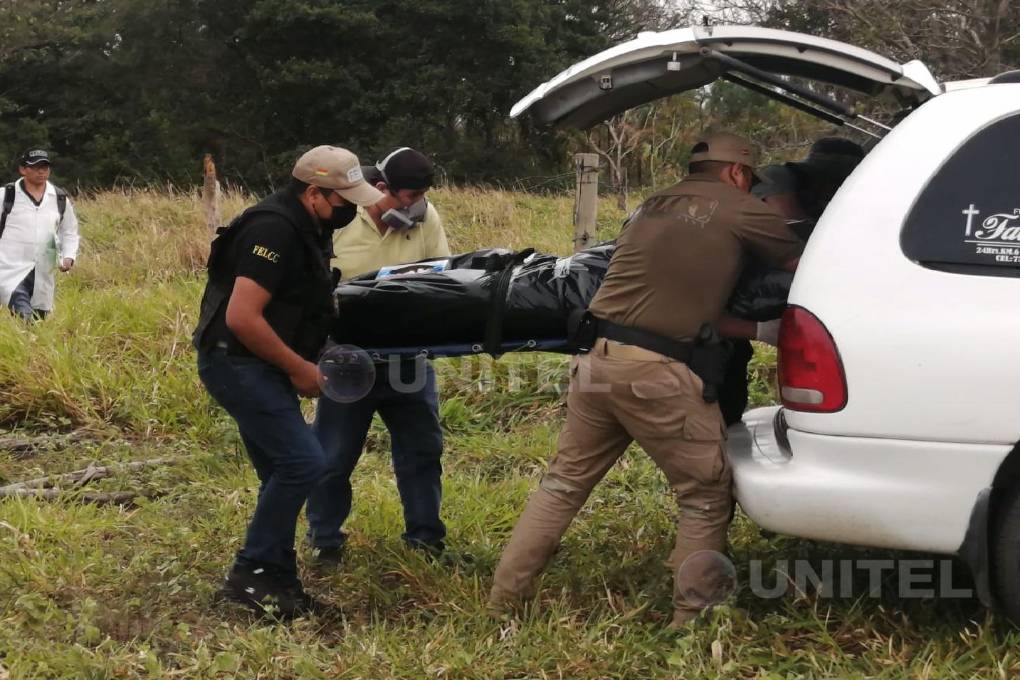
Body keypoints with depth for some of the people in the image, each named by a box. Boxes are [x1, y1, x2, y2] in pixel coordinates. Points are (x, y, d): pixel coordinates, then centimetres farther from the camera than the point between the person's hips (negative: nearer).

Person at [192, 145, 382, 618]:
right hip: (236, 362, -10)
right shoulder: (275, 230, -20)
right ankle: (250, 574, -6)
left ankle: (276, 580, 20)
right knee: (304, 462, -15)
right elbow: (242, 318, -26)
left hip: (259, 366, 10)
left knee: (285, 473, 12)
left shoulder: (307, 229, 11)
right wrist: (300, 368, -17)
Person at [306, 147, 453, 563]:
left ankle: (424, 533, 27)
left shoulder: (425, 217, -6)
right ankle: (325, 540, 23)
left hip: (408, 355, 3)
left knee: (422, 447, 12)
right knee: (335, 454, 7)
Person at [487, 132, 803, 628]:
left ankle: (502, 600, 20)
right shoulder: (741, 211, 3)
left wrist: (757, 328, 23)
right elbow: (801, 266, 13)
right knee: (705, 496, 8)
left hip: (599, 359, 7)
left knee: (565, 481, 17)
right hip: (657, 372, -7)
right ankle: (691, 621, 11)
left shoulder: (652, 207, 22)